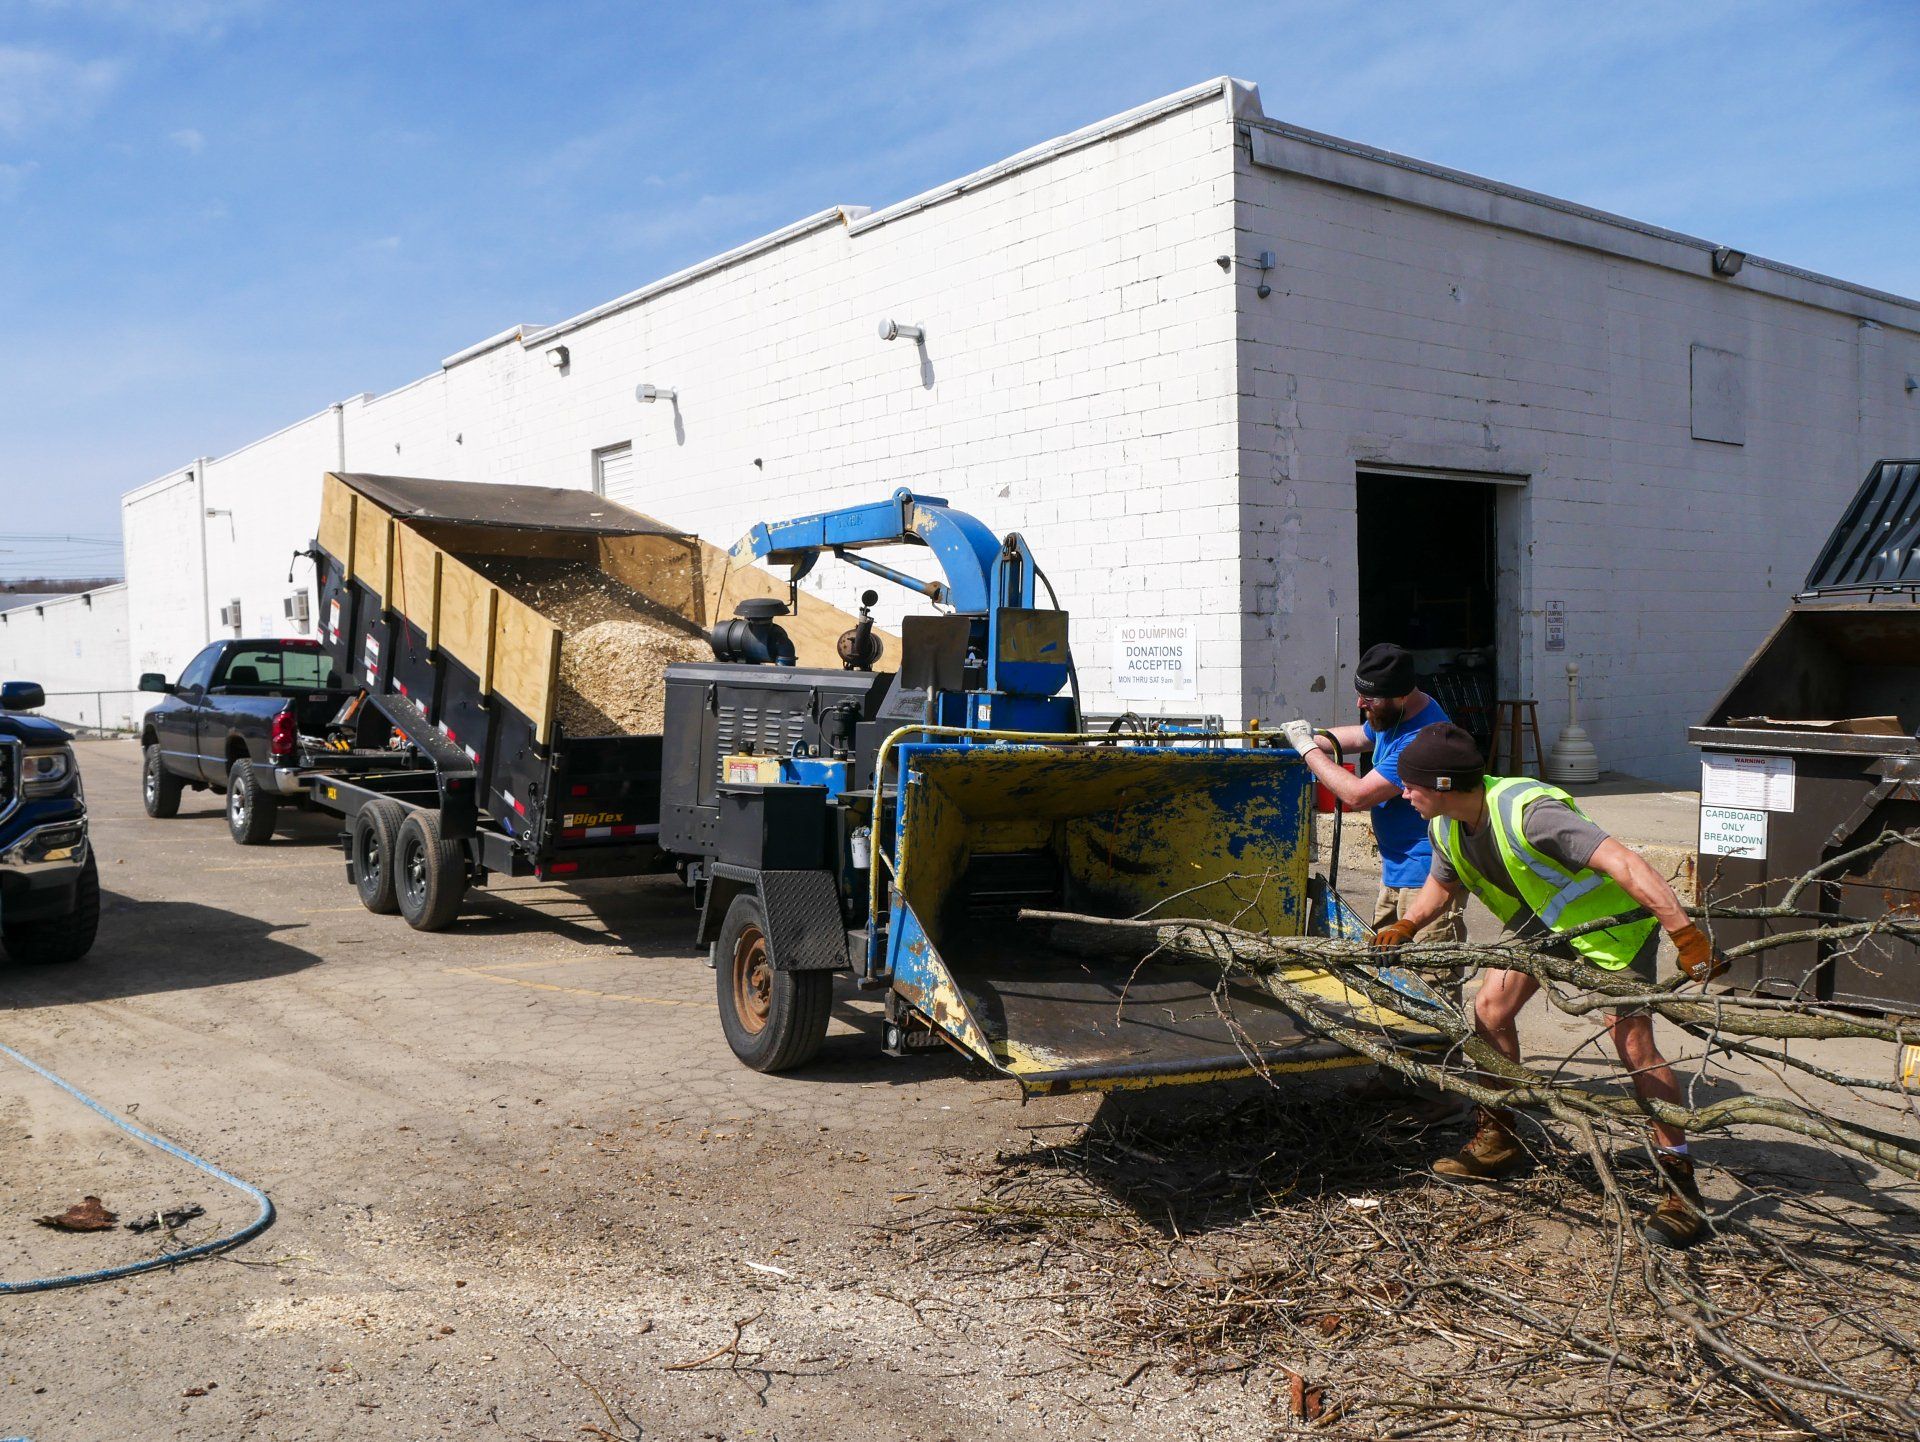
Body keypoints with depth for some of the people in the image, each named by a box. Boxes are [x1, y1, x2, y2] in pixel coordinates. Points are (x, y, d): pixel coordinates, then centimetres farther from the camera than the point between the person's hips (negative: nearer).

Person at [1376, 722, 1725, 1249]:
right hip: (1540, 916, 8)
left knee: (1632, 1042, -15)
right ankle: (1499, 1140, 18)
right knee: (1490, 1010, 1)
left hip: (1609, 917, -8)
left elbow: (1624, 863, -44)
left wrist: (1684, 934, -51)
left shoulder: (1527, 812, -37)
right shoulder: (1445, 827, -10)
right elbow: (1443, 885, 12)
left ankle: (1680, 1187, -7)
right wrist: (1405, 926, -5)